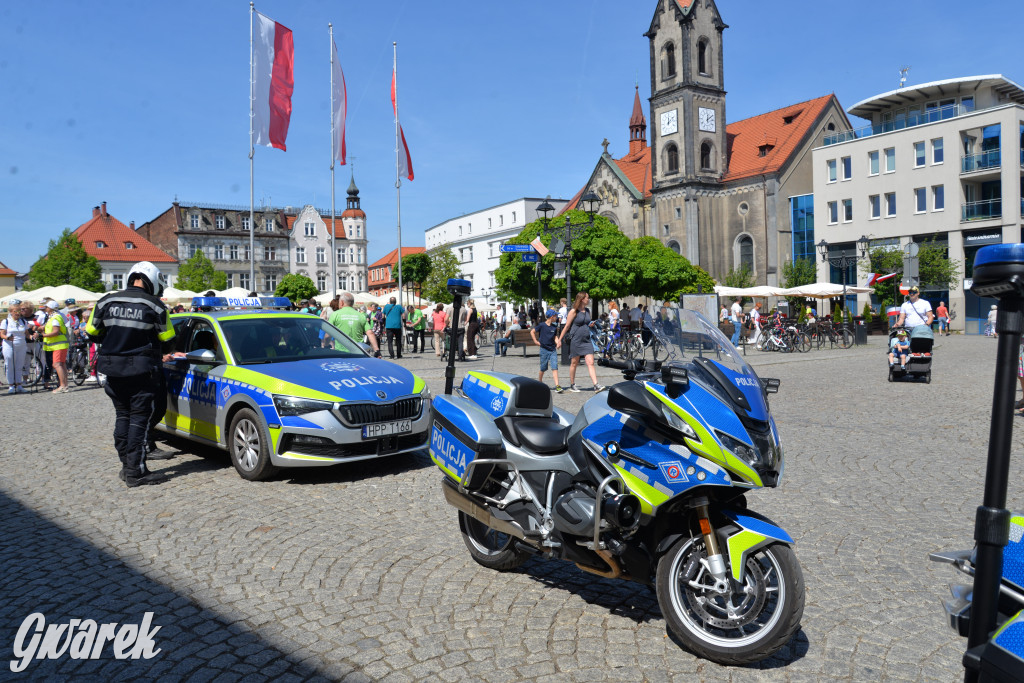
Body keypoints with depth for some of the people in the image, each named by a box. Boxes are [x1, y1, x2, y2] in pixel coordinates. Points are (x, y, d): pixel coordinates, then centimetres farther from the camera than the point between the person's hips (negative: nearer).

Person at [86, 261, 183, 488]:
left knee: (122, 416, 16)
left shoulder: (106, 302, 5)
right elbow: (167, 341, 2)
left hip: (113, 370, 5)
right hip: (140, 370, -5)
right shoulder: (155, 306, -6)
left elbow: (92, 332, 11)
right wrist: (165, 355, 23)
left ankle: (126, 466, 22)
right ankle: (135, 472, 0)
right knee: (139, 419, 0)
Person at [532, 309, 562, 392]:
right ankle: (539, 381, 33)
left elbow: (555, 337, 14)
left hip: (553, 350, 3)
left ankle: (557, 386, -14)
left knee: (554, 367, -8)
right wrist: (536, 341, -2)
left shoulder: (554, 327, 7)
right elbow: (532, 332, 2)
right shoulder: (542, 325, -6)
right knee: (543, 367, 7)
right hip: (544, 349, -3)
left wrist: (558, 342, -6)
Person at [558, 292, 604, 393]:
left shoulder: (587, 311, 12)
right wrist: (560, 340, -3)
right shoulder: (574, 311, -6)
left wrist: (591, 325, 3)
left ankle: (596, 386, -13)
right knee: (574, 363, 7)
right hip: (576, 340, -5)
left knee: (590, 363, -6)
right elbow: (567, 326, -4)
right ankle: (572, 385, 21)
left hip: (586, 340, 5)